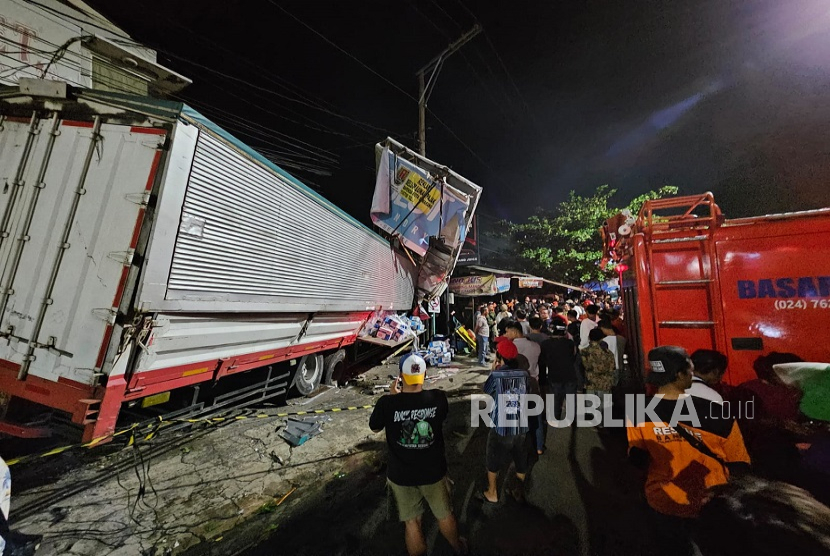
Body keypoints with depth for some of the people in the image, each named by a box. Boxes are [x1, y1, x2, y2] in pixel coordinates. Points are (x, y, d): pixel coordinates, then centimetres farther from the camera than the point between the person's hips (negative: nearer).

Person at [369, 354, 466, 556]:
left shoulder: (387, 403, -25)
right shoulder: (438, 398, -22)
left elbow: (374, 427, -5)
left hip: (401, 475, -1)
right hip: (433, 472, 2)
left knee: (412, 522, 23)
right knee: (445, 515, 28)